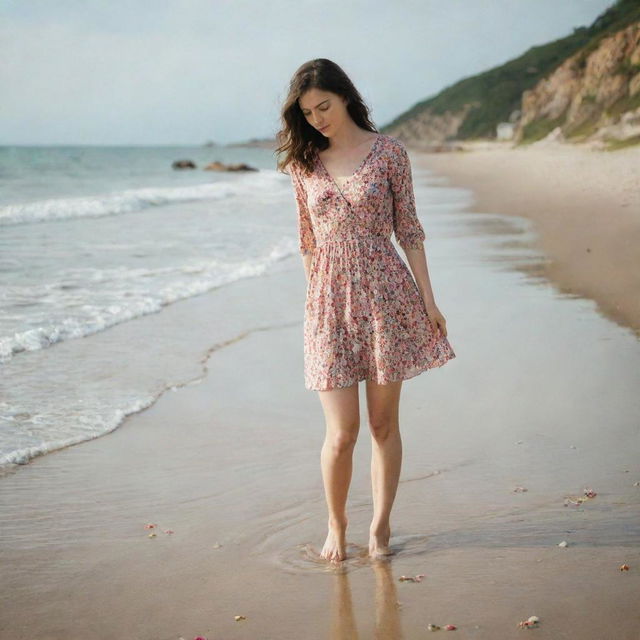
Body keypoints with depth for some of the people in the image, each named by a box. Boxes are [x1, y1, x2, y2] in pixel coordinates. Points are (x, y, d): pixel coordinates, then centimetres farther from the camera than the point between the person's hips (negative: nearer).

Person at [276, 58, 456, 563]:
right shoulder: (303, 163, 7)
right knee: (341, 433, -3)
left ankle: (381, 526, 22)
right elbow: (308, 240, 14)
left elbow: (408, 229, 3)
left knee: (384, 424, 6)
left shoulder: (388, 152, 1)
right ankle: (336, 525, 20)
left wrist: (428, 299, 0)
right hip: (330, 299, 1)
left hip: (386, 293, -1)